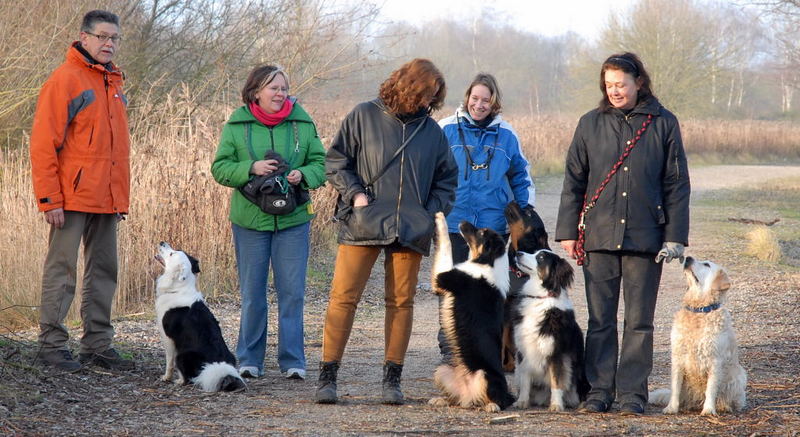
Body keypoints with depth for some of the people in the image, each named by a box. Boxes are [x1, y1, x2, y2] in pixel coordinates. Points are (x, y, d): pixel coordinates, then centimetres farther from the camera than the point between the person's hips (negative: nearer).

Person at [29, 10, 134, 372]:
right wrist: (49, 199, -16)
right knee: (61, 269, -3)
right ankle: (51, 344, 2)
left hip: (107, 201, 8)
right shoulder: (65, 79, -8)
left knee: (103, 271, 9)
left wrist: (121, 198, 17)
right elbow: (43, 143, -12)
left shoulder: (114, 83, 16)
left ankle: (97, 344, 15)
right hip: (72, 198, -8)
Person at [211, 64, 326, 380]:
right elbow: (220, 167, 1)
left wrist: (303, 174, -14)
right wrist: (250, 168, -16)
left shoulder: (303, 123, 3)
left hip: (293, 220, 0)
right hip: (250, 219, 0)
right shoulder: (237, 125, 1)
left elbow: (320, 163, 7)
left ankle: (293, 361, 7)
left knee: (292, 292, -1)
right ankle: (249, 359, 16)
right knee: (252, 293, 6)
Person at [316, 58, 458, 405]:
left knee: (401, 301, 4)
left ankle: (392, 379, 11)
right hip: (362, 226, -3)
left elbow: (446, 178, 20)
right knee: (343, 296, -7)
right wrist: (354, 193, -8)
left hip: (410, 230, 3)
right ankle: (327, 375, -3)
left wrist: (434, 212, 5)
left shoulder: (431, 130, 12)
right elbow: (335, 160, 5)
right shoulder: (363, 117, 2)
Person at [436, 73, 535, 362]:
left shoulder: (506, 135, 8)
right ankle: (449, 346, 9)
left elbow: (520, 176, 18)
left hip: (494, 225, 2)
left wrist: (527, 208, 9)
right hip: (454, 222, -1)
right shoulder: (447, 130, 2)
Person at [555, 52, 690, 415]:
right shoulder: (591, 124, 7)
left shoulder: (663, 124, 3)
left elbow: (677, 184, 4)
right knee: (600, 319, 4)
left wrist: (675, 237, -2)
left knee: (639, 321, 3)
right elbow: (573, 180, 10)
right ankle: (599, 390, 10)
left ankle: (632, 392, 10)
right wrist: (568, 231, 3)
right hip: (599, 236, 1)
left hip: (645, 237, -1)